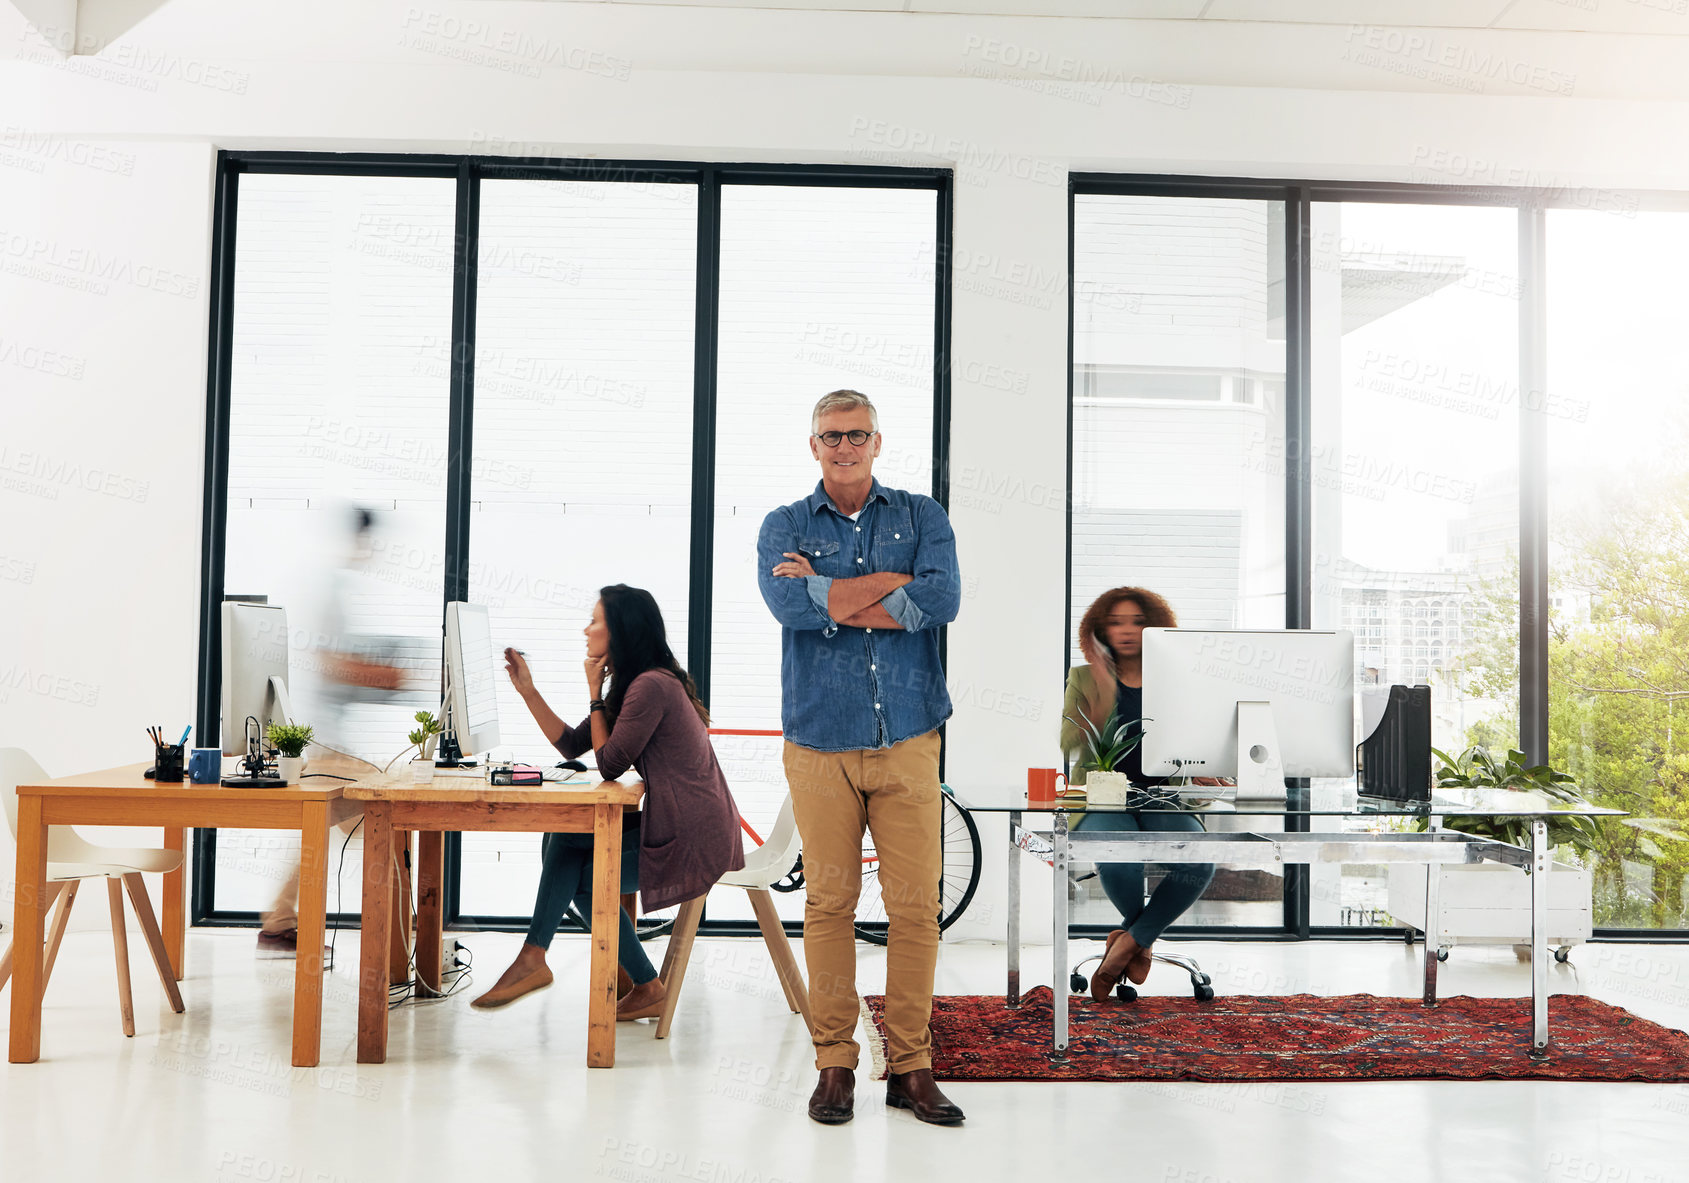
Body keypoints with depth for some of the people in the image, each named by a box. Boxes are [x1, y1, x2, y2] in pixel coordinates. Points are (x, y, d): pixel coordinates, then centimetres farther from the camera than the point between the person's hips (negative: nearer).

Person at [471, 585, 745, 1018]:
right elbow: (572, 746, 16)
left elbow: (609, 764, -15)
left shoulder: (652, 686, -18)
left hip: (692, 842, -10)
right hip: (674, 827, 10)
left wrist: (594, 693, -6)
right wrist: (528, 690, 11)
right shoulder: (632, 685, 15)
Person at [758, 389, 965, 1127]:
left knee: (915, 903, 1)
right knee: (828, 904, 3)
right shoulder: (784, 527, 8)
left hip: (908, 740, 1)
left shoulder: (921, 517, 10)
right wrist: (896, 580, -10)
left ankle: (911, 1067, 13)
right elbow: (790, 604, -14)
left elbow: (942, 601, -11)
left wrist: (830, 595, -10)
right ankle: (833, 1064, 16)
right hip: (819, 741, 0)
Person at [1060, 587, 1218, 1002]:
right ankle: (1143, 936, -1)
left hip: (1161, 800, 2)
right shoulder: (1084, 679, 9)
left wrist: (1201, 772, -7)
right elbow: (1070, 744, -5)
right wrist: (1104, 690, -16)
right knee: (1118, 861, -36)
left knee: (1199, 862, -31)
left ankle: (1128, 940, -9)